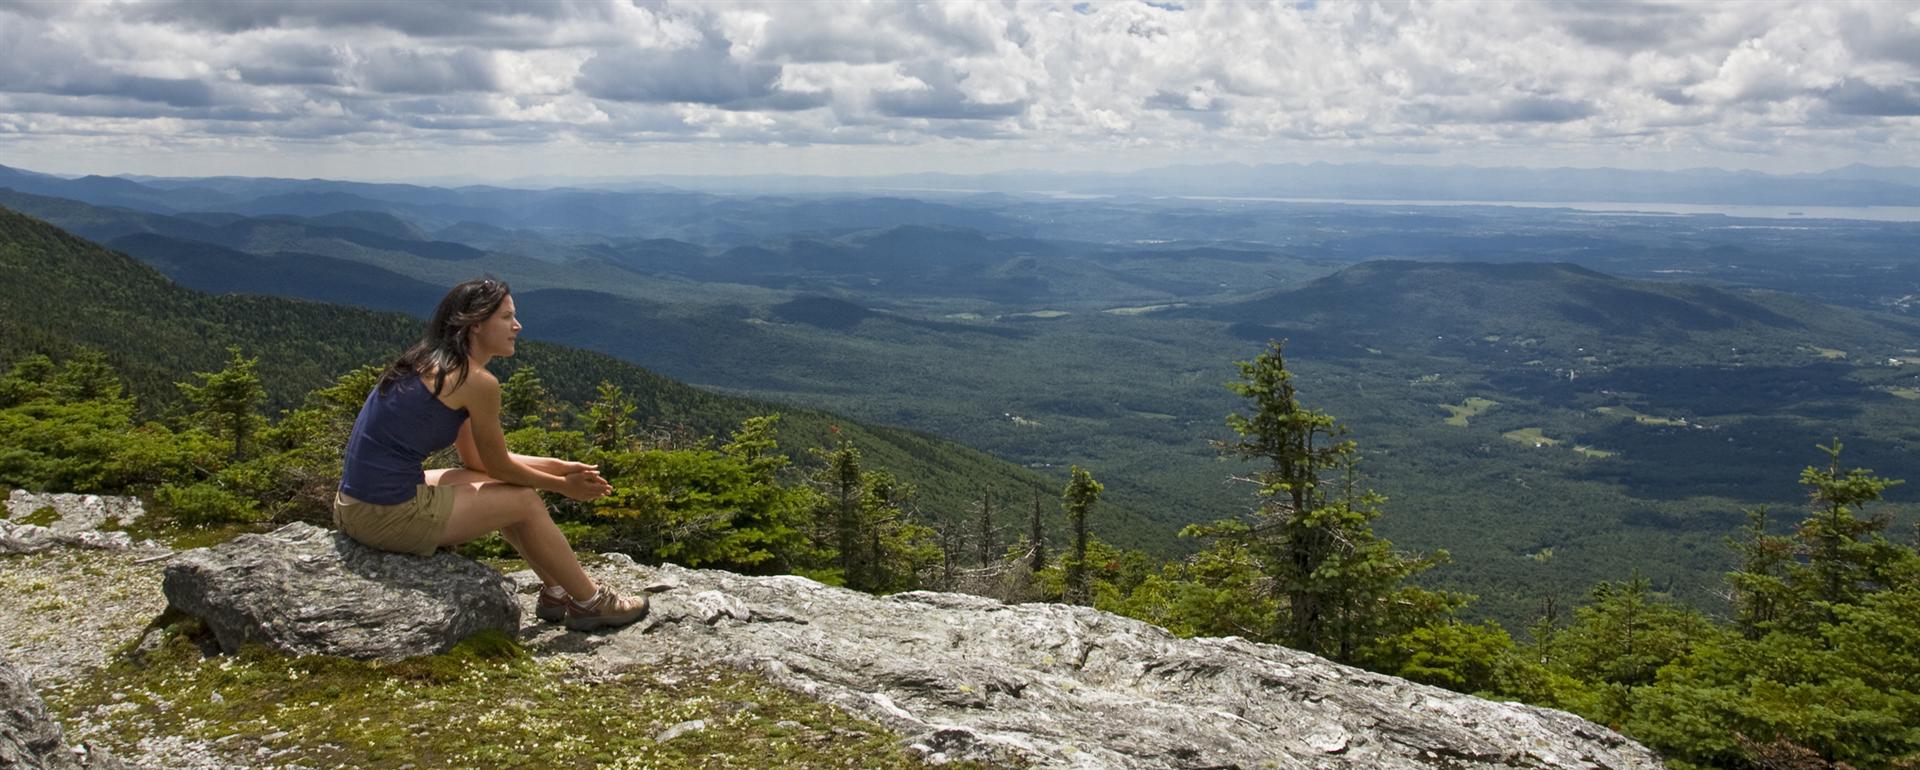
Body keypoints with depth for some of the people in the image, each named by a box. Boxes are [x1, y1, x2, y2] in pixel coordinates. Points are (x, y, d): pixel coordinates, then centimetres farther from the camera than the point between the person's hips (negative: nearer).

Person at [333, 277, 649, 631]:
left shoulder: (431, 364, 14)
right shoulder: (478, 382, -14)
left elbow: (477, 458, 20)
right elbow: (499, 466, -3)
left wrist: (558, 467, 19)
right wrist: (564, 486, 13)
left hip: (355, 503, 9)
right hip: (388, 516, -9)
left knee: (494, 485, 23)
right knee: (525, 501, 4)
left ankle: (556, 592, 32)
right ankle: (590, 603, 19)